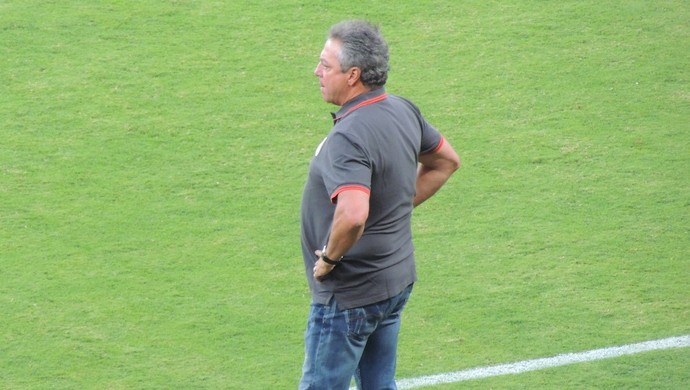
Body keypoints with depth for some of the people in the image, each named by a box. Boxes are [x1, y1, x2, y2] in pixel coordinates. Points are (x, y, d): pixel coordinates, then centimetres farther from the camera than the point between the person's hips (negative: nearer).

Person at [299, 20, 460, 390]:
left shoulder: (348, 136, -26)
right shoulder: (403, 111, 2)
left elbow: (352, 215, -40)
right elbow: (446, 161, 20)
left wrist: (329, 257, -22)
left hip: (348, 294, -9)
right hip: (397, 280, 9)